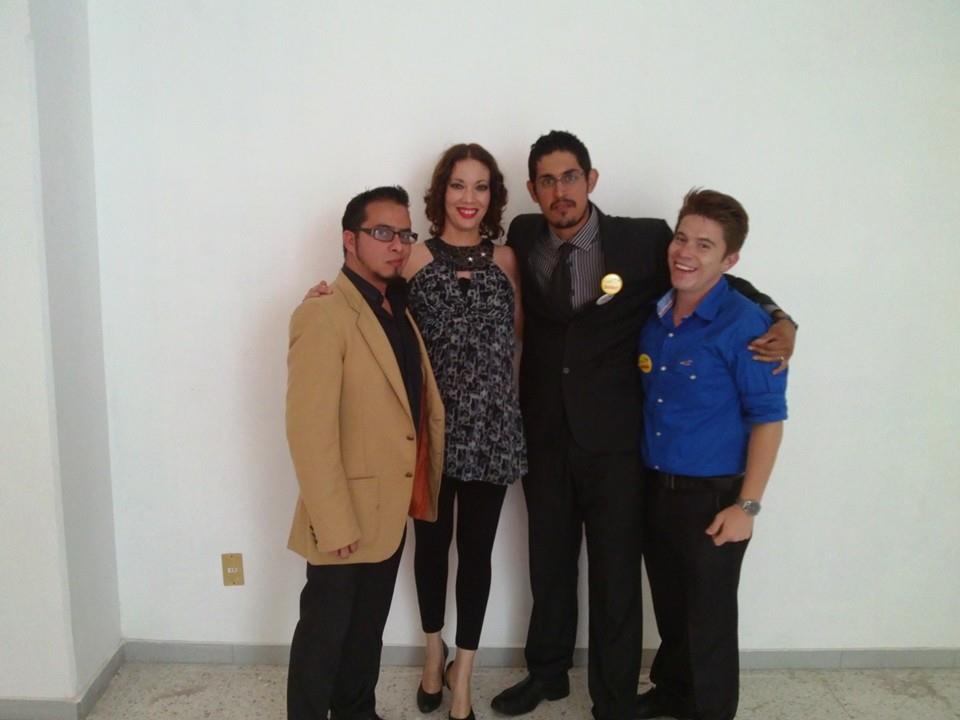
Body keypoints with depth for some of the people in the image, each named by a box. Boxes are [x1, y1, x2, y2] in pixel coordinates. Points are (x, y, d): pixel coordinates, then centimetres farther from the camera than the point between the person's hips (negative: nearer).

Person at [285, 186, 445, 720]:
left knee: (368, 629, 21)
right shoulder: (323, 314, -17)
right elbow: (310, 429, -22)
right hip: (347, 516, -8)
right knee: (325, 632, 9)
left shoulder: (400, 310, 10)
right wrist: (332, 522, -22)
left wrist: (424, 493, 9)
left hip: (391, 510, 8)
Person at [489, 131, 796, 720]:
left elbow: (720, 283, 2)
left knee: (616, 575, 8)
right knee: (549, 562, 19)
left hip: (614, 439, -3)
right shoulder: (523, 238, 0)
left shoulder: (645, 241, -8)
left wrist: (780, 322, -13)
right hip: (544, 435, 3)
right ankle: (548, 671, 41)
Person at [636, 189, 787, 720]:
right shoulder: (653, 316, 2)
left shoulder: (744, 324, -15)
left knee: (708, 618, 10)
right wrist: (641, 478, 8)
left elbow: (768, 417, -14)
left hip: (713, 497, -5)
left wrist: (746, 505, -16)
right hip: (653, 488, 6)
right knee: (669, 606, 22)